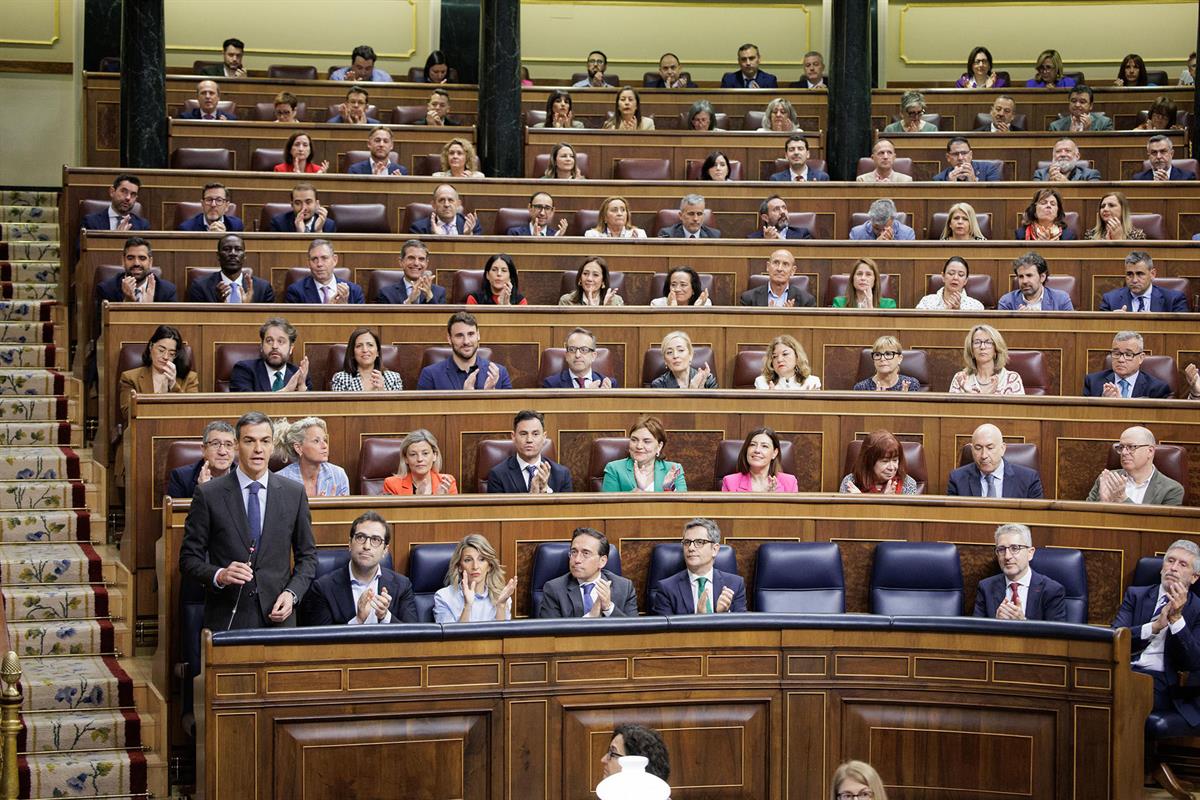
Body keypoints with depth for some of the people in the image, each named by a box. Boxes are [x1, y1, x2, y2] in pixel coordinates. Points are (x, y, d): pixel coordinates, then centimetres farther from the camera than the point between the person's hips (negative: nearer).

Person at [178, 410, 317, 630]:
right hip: (226, 620, -2)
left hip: (277, 615, 2)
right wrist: (219, 575, -18)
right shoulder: (208, 494, -2)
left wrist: (292, 593, -5)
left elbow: (307, 556, 11)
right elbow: (189, 559, 0)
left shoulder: (294, 493, 5)